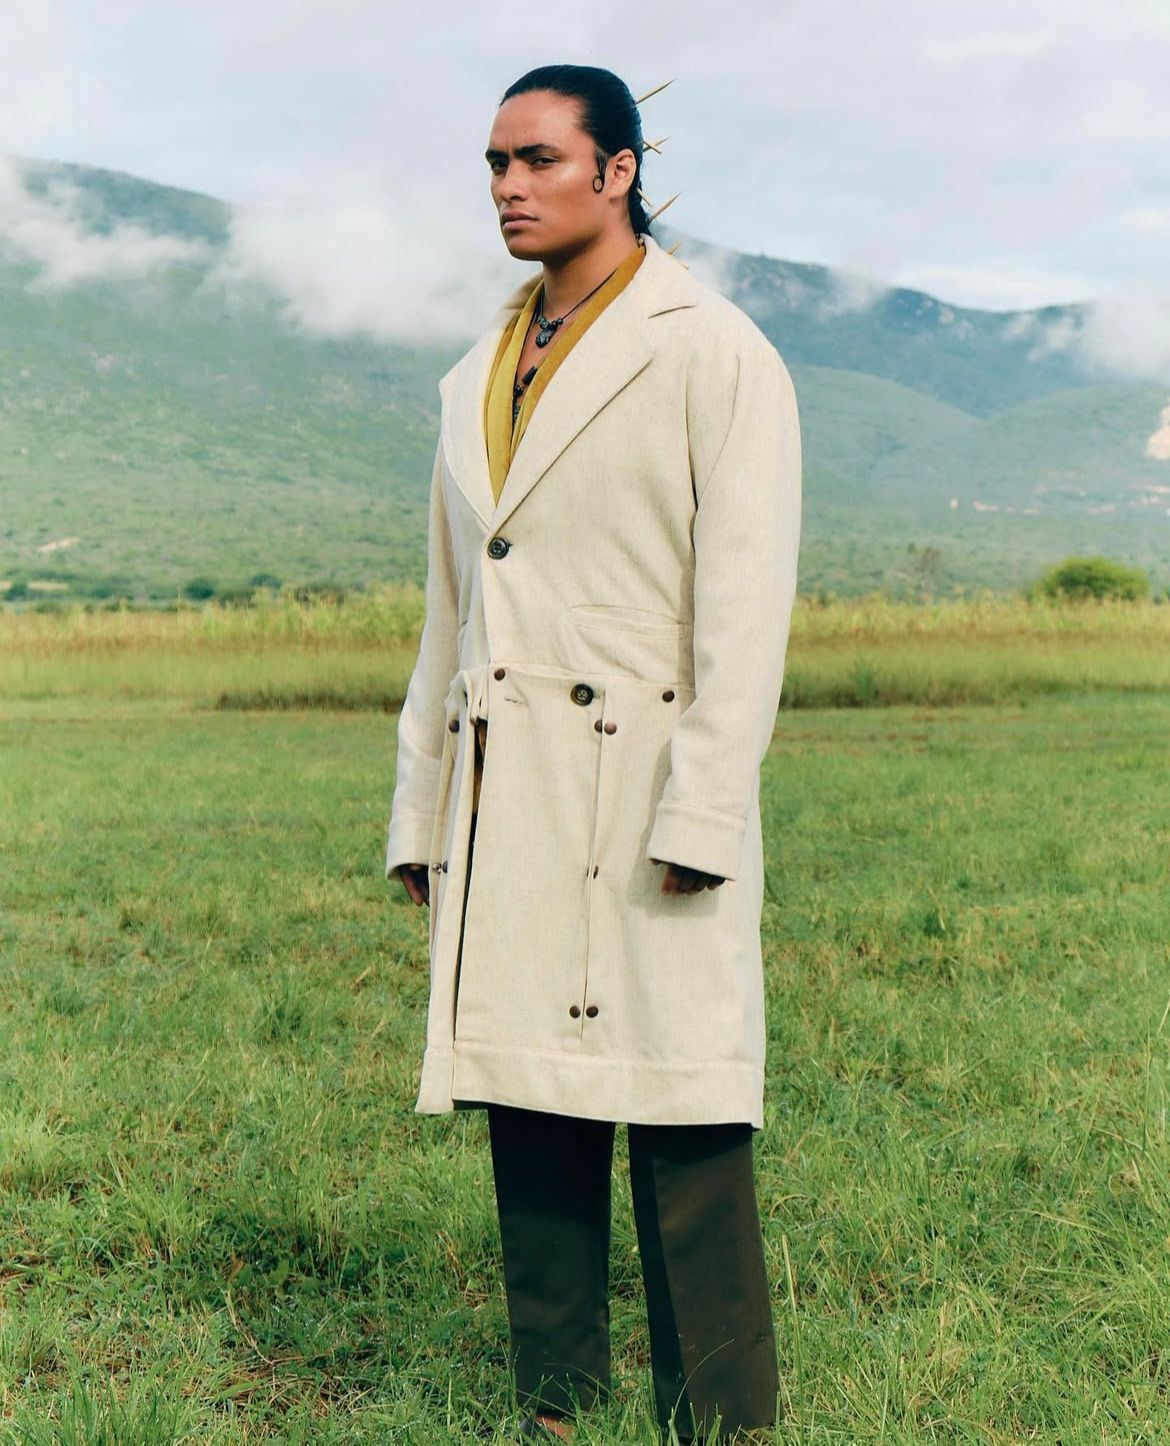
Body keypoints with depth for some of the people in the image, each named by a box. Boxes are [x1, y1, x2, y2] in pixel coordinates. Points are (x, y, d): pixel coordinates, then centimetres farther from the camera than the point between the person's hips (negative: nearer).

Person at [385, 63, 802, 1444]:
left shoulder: (715, 353, -2)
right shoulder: (477, 380, 17)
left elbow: (746, 605, -9)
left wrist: (700, 822, -16)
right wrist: (423, 816, 14)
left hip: (645, 792, -6)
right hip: (506, 812, 6)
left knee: (684, 1126, -3)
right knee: (530, 1124, 10)